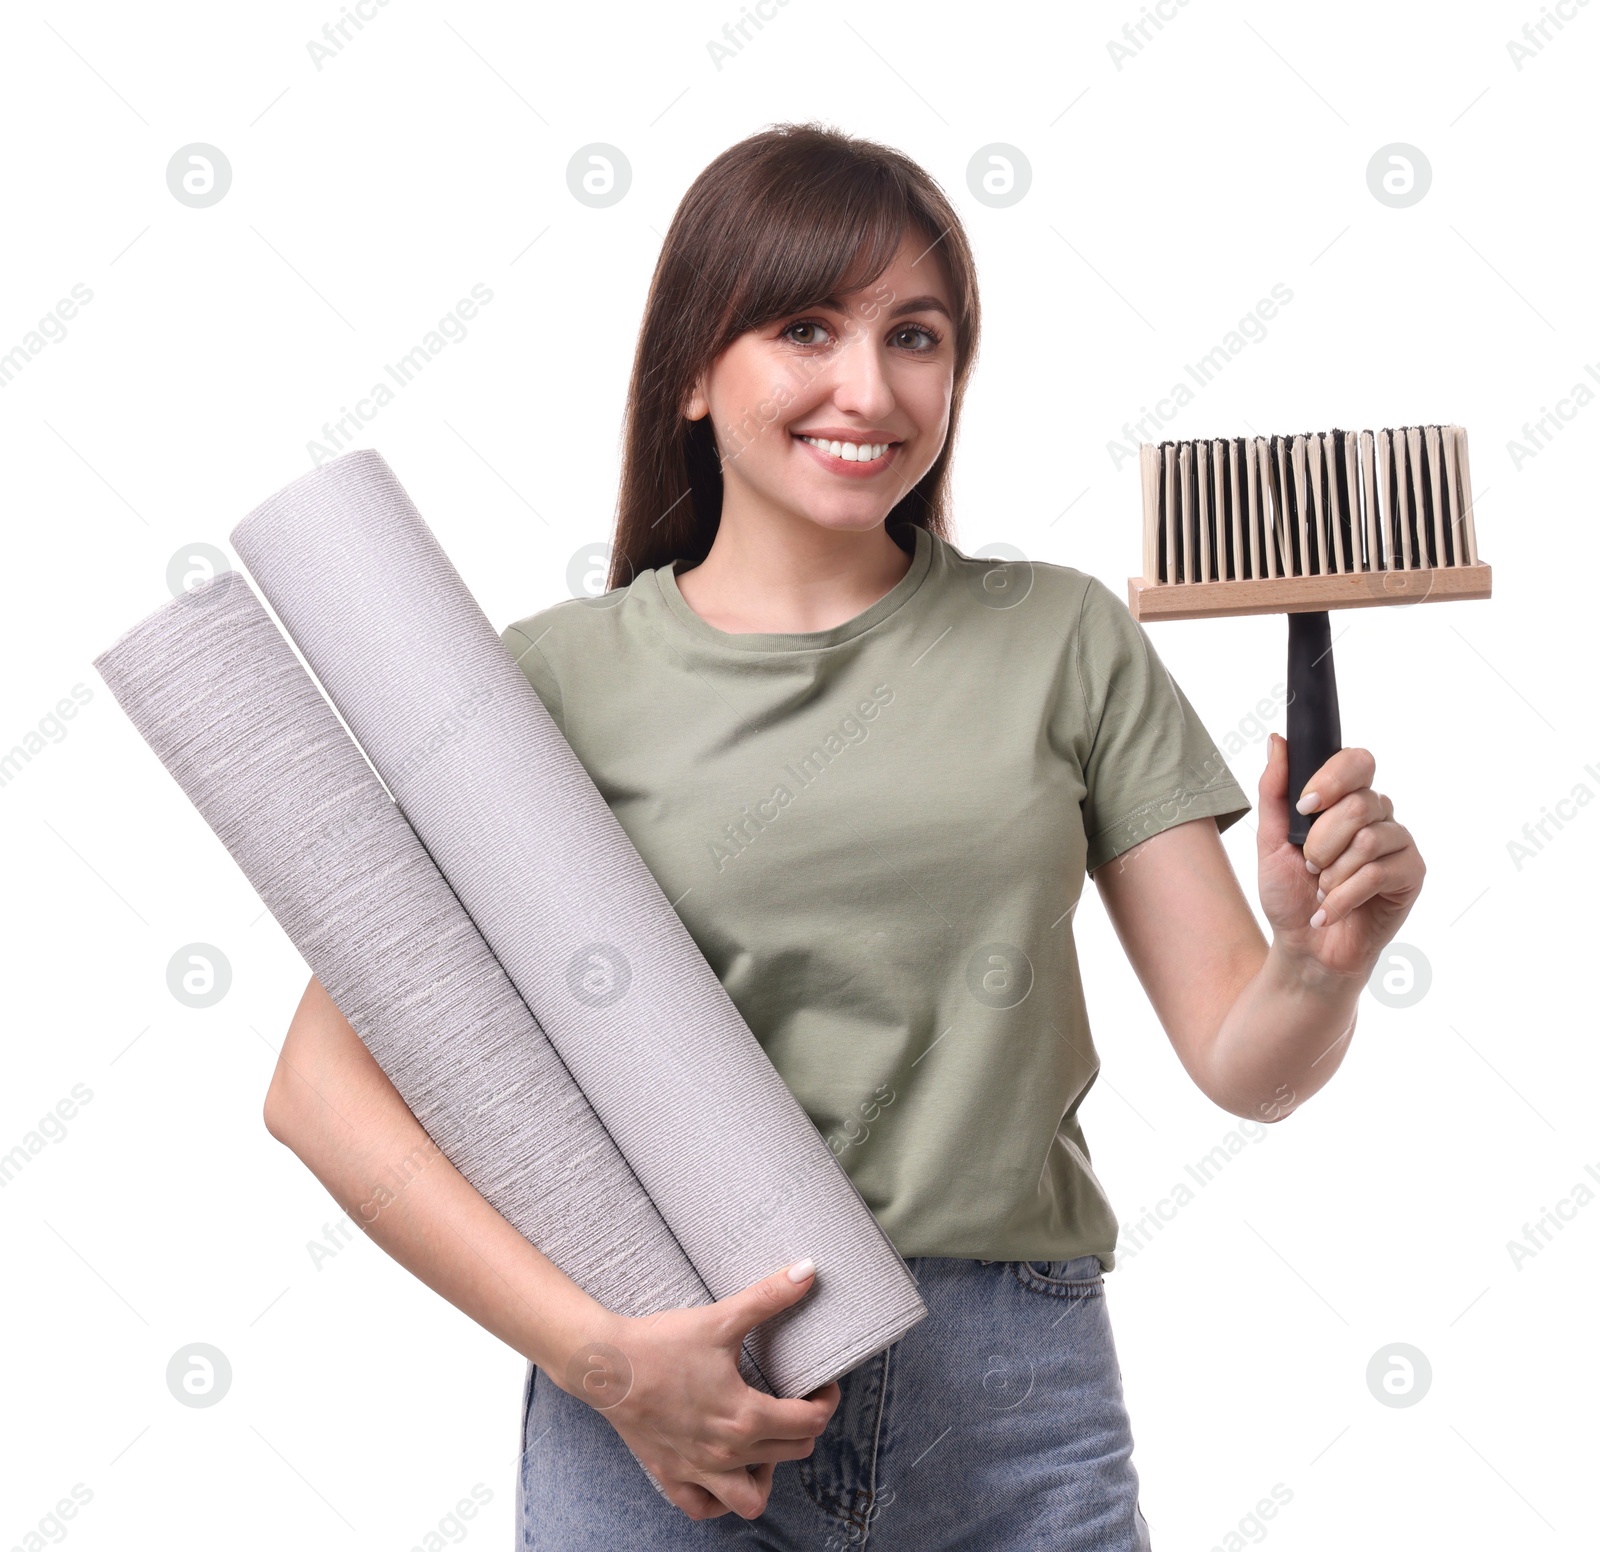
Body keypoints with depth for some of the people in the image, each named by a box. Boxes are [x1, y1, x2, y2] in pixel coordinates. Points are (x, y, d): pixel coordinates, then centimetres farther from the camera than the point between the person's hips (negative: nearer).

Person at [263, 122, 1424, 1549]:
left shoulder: (1062, 640, 4)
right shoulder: (565, 675, -2)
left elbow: (1243, 1063, 3)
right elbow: (323, 1082, -8)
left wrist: (1322, 965, -18)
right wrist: (597, 1351, -15)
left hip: (1017, 1403, 2)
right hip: (665, 1414, -1)